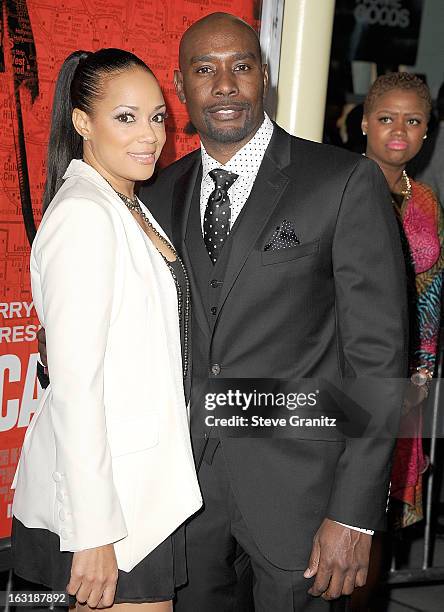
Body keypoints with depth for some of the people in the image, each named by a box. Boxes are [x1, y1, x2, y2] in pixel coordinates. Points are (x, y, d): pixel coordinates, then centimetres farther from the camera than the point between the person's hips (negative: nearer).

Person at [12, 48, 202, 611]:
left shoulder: (129, 208, 12)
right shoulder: (83, 213, -17)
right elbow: (73, 384, -22)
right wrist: (93, 534, -22)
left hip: (140, 475, 9)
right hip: (104, 493, -9)